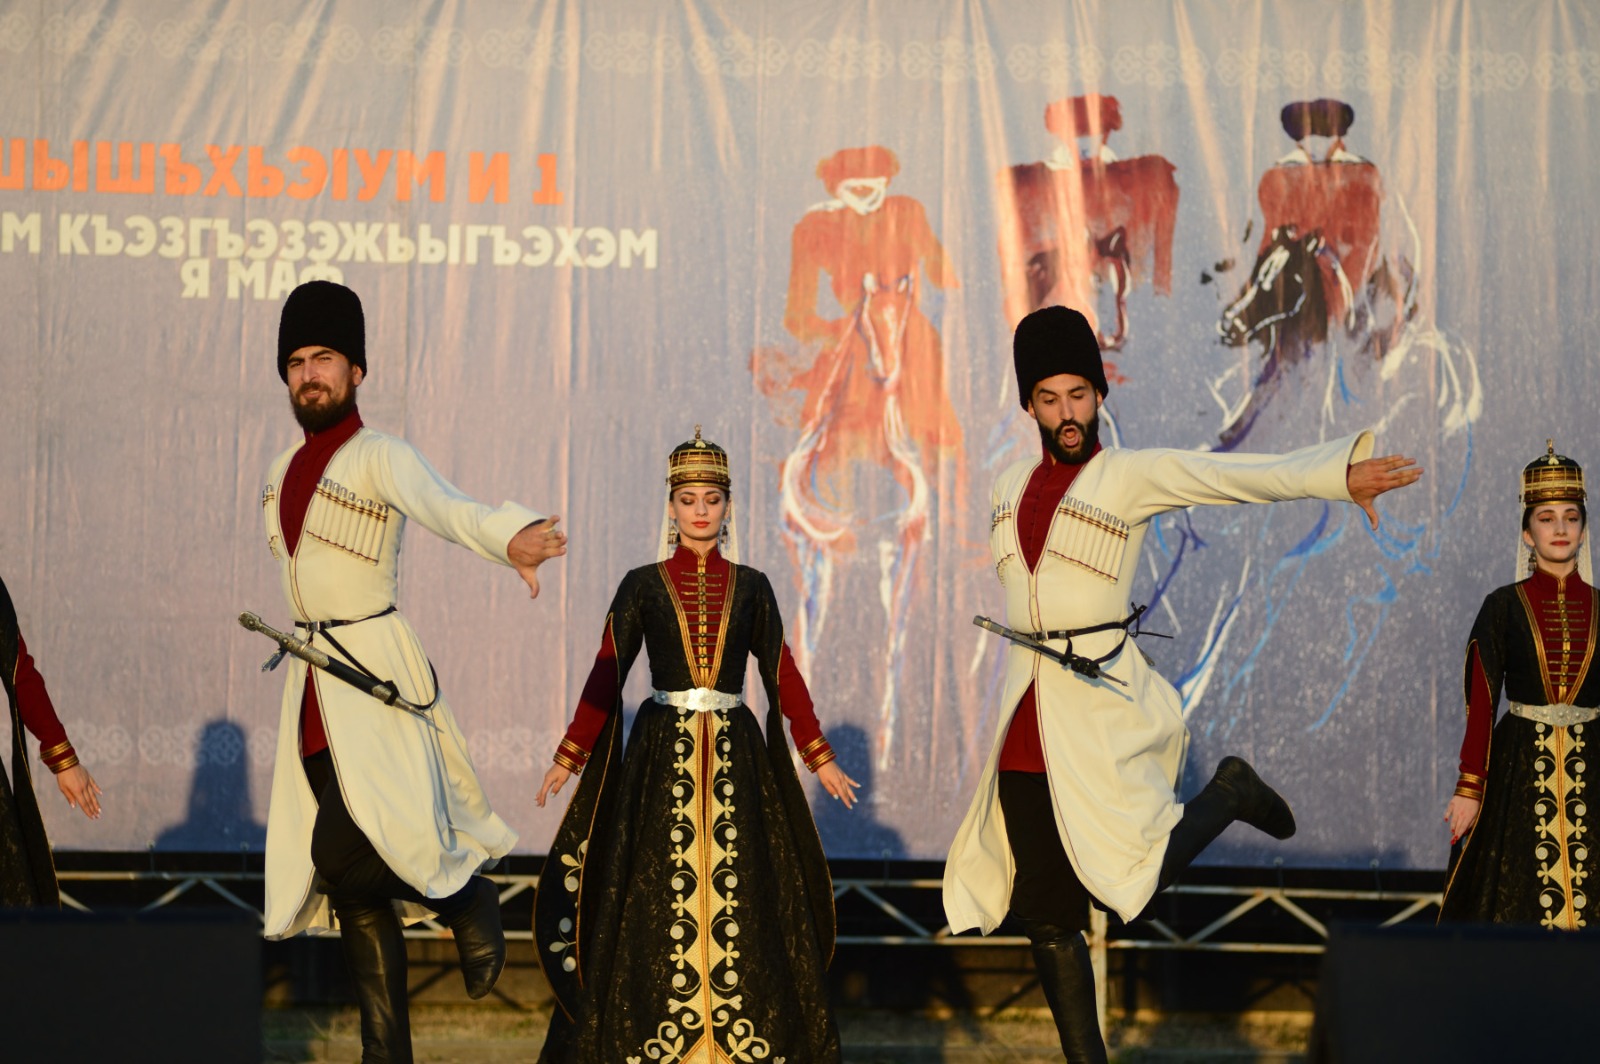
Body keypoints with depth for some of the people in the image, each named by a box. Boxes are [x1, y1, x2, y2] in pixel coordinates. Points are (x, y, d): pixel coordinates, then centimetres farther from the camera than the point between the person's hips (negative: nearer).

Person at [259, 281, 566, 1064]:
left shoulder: (381, 457, -8)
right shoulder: (284, 470, 13)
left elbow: (443, 507, -27)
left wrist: (511, 537, -47)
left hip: (375, 671, -7)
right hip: (313, 682, 7)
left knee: (345, 852, -22)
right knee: (352, 882, 6)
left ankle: (469, 898, 8)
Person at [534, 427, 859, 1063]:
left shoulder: (751, 588, 8)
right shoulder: (643, 586, 4)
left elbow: (784, 677, 11)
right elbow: (605, 677, 4)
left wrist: (820, 759, 11)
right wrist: (567, 759, 2)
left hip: (735, 756, 1)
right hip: (661, 755, -1)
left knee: (740, 899, -3)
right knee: (657, 899, -4)